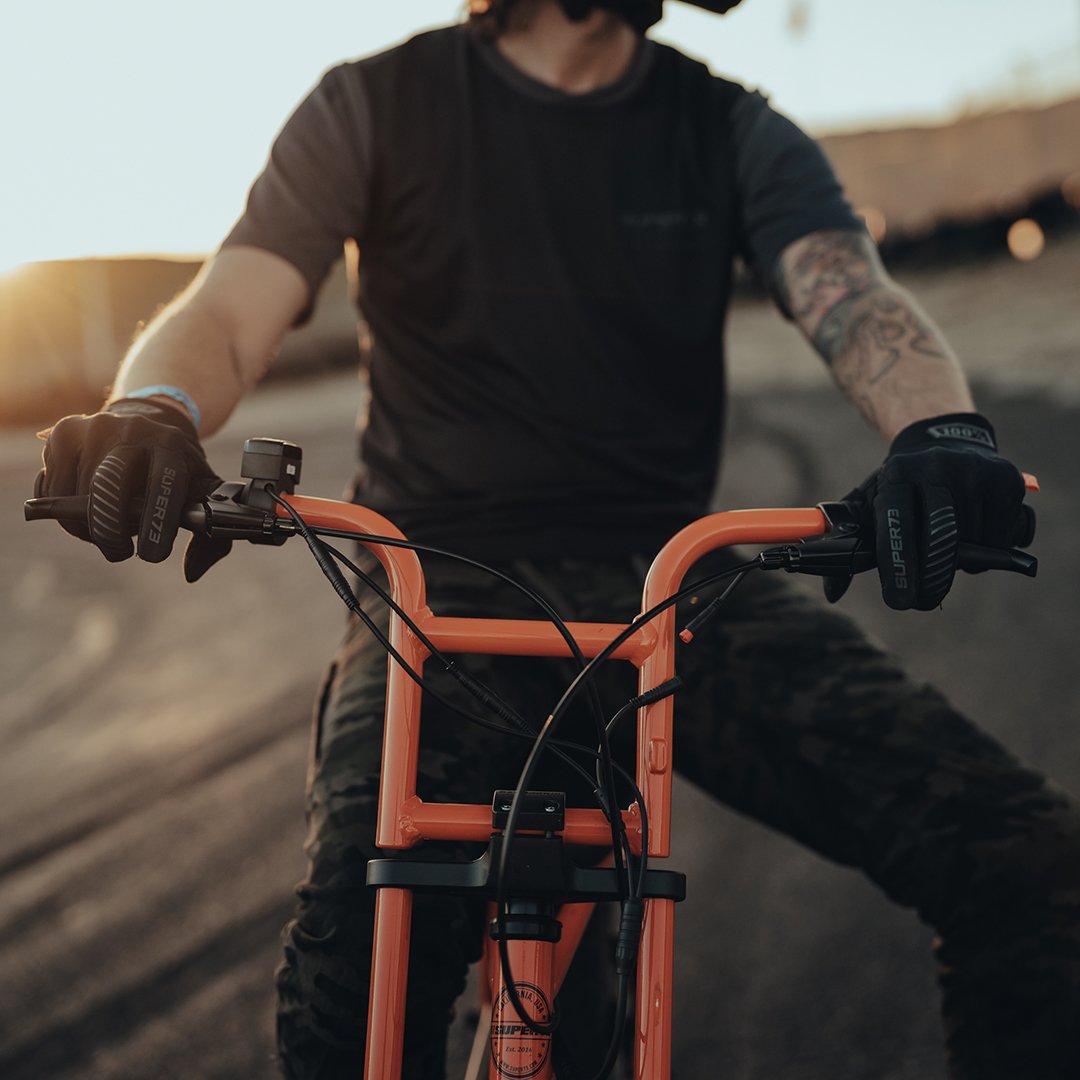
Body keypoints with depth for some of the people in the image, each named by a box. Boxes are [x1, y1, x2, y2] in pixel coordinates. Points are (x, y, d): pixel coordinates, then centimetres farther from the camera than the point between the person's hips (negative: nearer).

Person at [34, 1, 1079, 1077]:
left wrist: (943, 432, -35)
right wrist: (150, 414, -34)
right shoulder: (376, 106, 4)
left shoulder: (734, 130, 8)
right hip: (450, 584, -2)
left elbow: (854, 295, -10)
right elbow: (223, 318, -7)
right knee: (353, 963, -32)